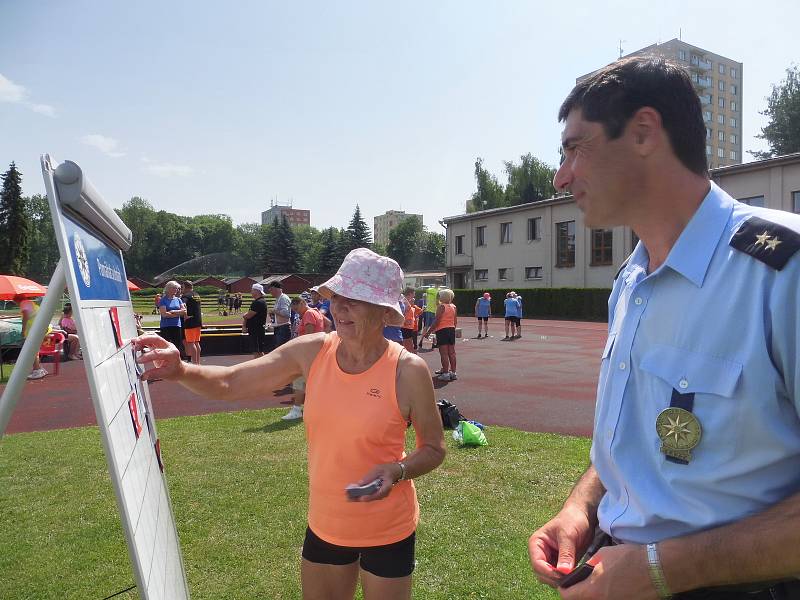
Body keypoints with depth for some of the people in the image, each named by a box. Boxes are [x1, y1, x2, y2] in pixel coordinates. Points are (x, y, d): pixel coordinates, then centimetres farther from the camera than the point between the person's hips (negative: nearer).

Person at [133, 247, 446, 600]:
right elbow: (231, 384, -6)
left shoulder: (408, 370, -20)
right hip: (325, 524, 3)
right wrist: (180, 371, -24)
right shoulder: (312, 351, -10)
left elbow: (434, 449, -7)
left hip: (387, 531, -3)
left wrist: (397, 471, -26)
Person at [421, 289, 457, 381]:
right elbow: (455, 322, 13)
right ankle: (453, 372, 14)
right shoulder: (453, 307, 9)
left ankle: (445, 373, -4)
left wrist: (428, 331, -11)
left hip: (442, 330, -7)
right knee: (452, 352, 10)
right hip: (452, 330, 7)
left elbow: (436, 321, -15)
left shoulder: (441, 307, -11)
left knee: (444, 353, -4)